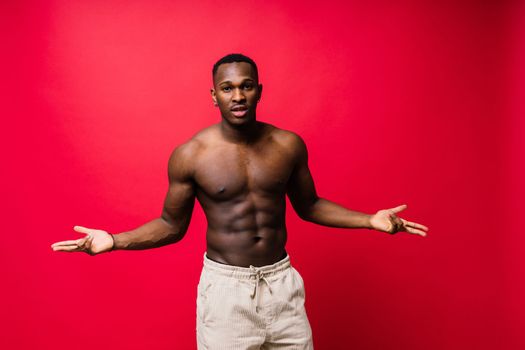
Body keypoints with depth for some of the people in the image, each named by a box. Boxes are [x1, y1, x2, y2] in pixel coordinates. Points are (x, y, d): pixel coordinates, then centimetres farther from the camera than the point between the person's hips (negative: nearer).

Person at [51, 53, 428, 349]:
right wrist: (114, 241, -14)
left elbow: (309, 206, 9)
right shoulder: (189, 155, -10)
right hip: (225, 287, -2)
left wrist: (370, 220, 0)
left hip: (282, 281, 3)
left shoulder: (289, 145, -3)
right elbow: (172, 225, 0)